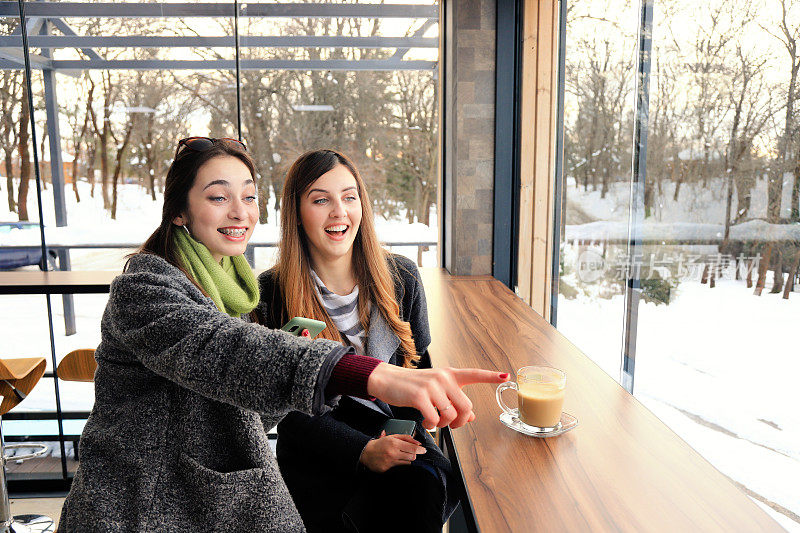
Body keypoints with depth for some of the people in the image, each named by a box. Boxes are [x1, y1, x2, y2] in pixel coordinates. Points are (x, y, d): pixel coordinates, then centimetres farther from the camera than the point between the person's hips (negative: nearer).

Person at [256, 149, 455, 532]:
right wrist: (364, 451, -21)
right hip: (316, 457, -2)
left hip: (398, 437, 3)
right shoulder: (271, 295, -7)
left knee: (422, 486, -26)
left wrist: (404, 436, -8)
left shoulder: (401, 277, 2)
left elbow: (419, 365, 10)